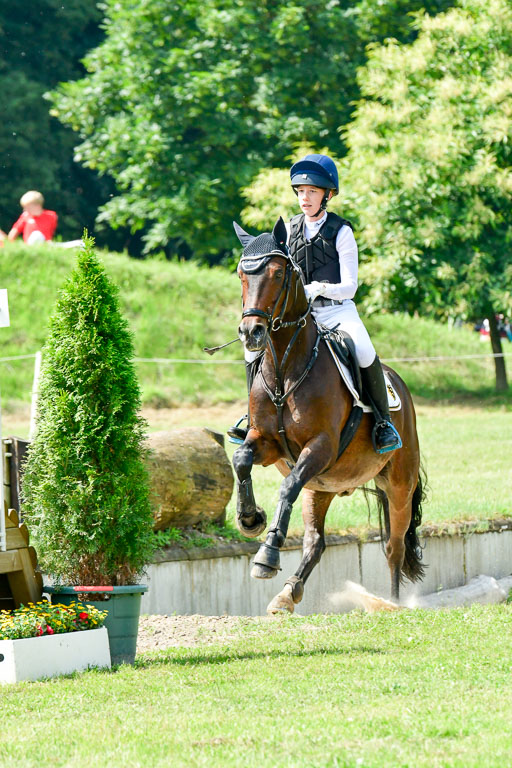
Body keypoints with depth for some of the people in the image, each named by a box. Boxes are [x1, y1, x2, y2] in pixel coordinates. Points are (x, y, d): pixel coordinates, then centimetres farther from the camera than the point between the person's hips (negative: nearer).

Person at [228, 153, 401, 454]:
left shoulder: (341, 232, -4)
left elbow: (349, 286, -10)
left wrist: (320, 288, -28)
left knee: (364, 353, -32)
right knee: (256, 347, -14)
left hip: (338, 311, -5)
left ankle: (384, 422, -15)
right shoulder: (290, 230, 10)